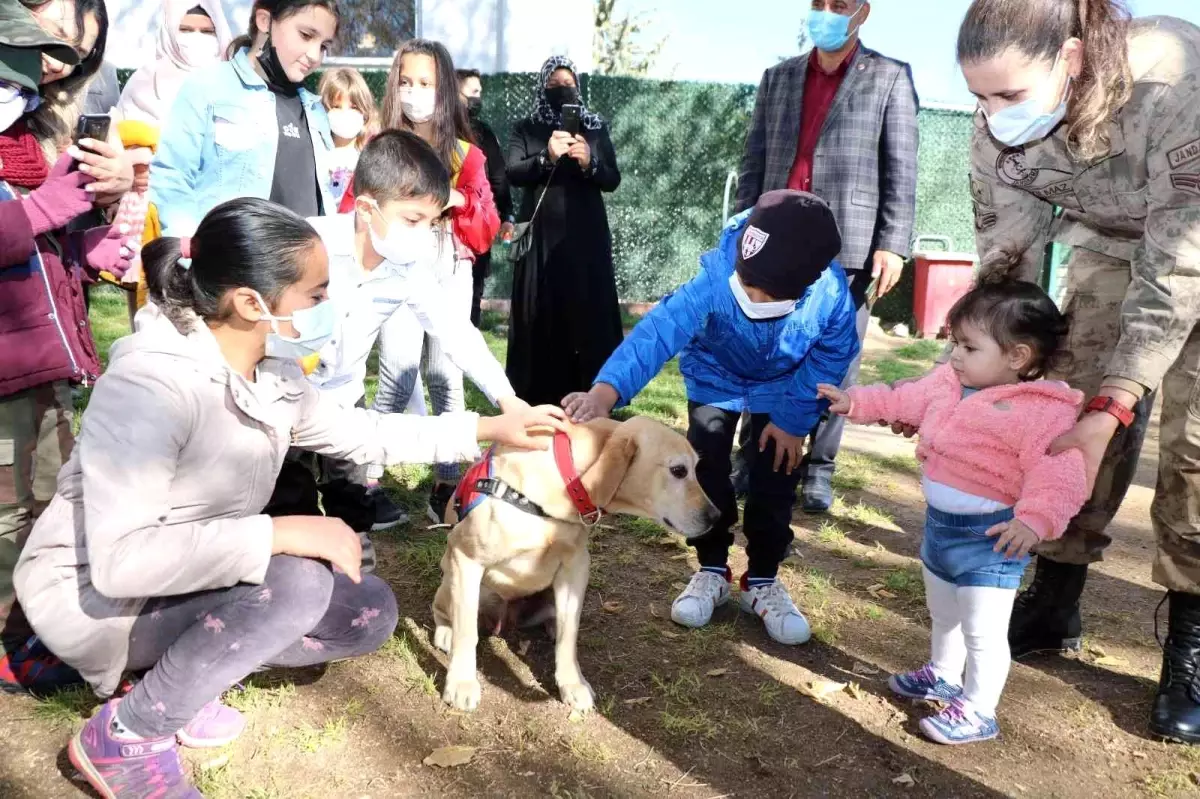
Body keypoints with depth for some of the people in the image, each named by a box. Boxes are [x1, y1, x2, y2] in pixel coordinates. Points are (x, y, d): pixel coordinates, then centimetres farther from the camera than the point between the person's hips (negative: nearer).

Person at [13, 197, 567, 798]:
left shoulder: (270, 372, -5)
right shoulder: (148, 383, -30)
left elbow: (359, 432, 10)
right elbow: (119, 559, -36)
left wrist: (489, 428, 6)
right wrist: (280, 533, -37)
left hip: (191, 579, 8)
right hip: (91, 595, -8)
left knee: (369, 612, 0)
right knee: (298, 582, -32)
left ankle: (181, 671, 7)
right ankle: (123, 734, -11)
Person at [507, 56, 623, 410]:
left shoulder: (596, 128, 8)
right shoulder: (525, 128, 7)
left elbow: (613, 180, 2)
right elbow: (513, 173, -7)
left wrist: (589, 162, -18)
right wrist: (547, 157, -23)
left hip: (586, 235, 1)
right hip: (541, 234, 0)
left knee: (586, 310, -2)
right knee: (540, 312, 0)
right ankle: (538, 394, 8)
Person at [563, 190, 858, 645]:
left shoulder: (831, 293, -35)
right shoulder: (715, 279, -40)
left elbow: (833, 355, -16)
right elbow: (661, 329, -52)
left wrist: (794, 418, -13)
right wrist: (606, 392, -66)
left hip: (782, 387, 1)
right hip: (716, 377, -1)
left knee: (777, 480, -4)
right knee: (706, 469, -9)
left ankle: (763, 582, 17)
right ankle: (712, 571, 13)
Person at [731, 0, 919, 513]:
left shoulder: (890, 78, 6)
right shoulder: (778, 78, 16)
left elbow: (902, 171, 0)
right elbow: (754, 162, 14)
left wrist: (893, 244, -9)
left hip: (848, 245, -2)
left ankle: (819, 469, 11)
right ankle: (751, 458, 14)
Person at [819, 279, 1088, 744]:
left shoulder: (1043, 412, -24)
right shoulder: (948, 384, 0)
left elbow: (1058, 474, -32)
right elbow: (904, 400, 16)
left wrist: (1035, 520, -45)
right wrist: (856, 402, 16)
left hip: (991, 535, -8)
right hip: (939, 521, 9)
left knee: (982, 630, 2)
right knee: (943, 615, 27)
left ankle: (978, 712, 19)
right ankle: (943, 675, 49)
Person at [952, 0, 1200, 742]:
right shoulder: (998, 129, -23)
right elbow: (1007, 260, -13)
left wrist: (1113, 406, -39)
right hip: (1112, 241, 5)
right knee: (1074, 411, -1)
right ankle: (1054, 602, 14)